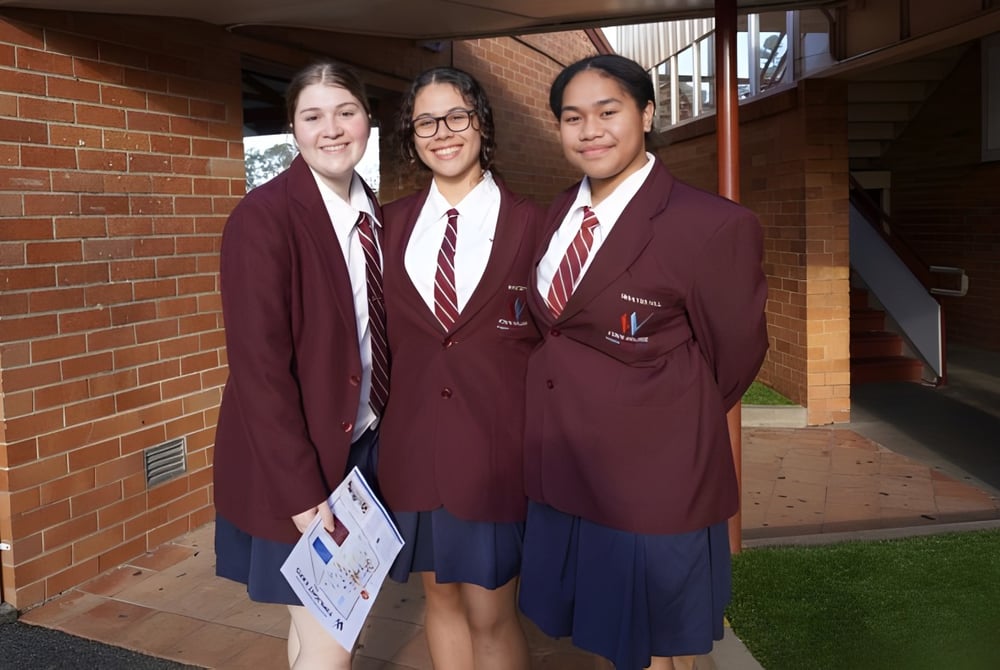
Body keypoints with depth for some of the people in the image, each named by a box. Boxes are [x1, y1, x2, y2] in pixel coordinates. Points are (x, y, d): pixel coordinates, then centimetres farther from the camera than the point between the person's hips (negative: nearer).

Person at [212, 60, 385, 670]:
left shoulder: (375, 214, 5)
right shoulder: (264, 215, -17)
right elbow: (259, 365, -19)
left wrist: (387, 433, 3)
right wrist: (302, 492, -20)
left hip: (364, 445, 6)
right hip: (297, 459, -6)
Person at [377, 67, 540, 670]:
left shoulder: (528, 222, -5)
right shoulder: (395, 223, 6)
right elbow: (387, 331, 9)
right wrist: (389, 419, 5)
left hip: (497, 442, -3)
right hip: (414, 440, 4)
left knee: (490, 613, 4)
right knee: (442, 596, 17)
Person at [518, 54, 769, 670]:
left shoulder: (714, 226, -18)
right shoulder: (560, 213, 3)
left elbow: (734, 356, -6)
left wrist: (670, 426, 8)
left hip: (652, 479, -6)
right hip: (560, 471, 6)